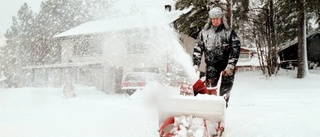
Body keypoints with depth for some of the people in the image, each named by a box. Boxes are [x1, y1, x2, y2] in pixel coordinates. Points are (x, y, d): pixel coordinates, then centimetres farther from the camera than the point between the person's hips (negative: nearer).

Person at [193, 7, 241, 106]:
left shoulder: (229, 32, 4)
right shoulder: (204, 32, 10)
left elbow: (235, 49, -2)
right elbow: (197, 49, 9)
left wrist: (230, 66, -11)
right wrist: (196, 64, 0)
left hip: (226, 66, -1)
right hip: (211, 65, 1)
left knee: (225, 91, -2)